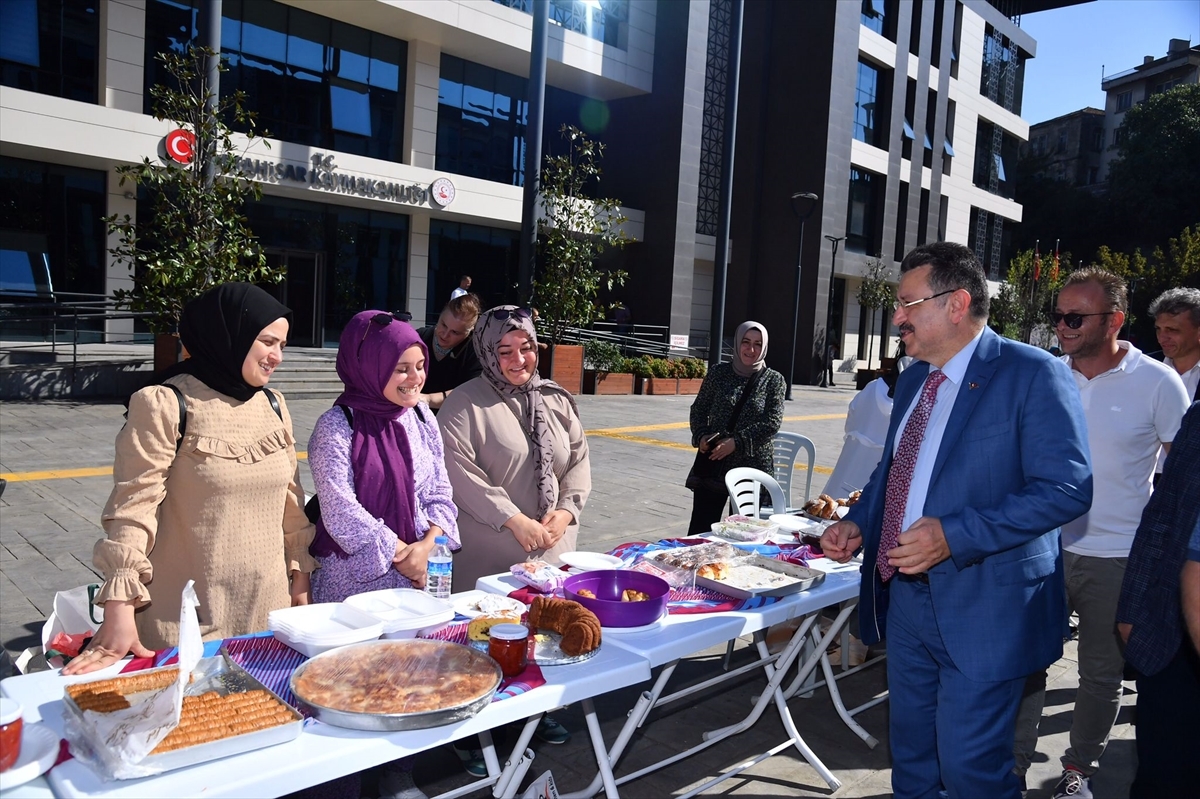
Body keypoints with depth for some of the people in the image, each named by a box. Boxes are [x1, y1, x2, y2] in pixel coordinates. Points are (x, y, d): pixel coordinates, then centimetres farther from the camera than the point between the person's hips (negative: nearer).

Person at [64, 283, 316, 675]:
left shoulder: (272, 405, 7)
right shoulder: (166, 406, -12)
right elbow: (133, 508, -15)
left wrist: (300, 574, 13)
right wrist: (120, 612, -19)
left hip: (268, 607, 6)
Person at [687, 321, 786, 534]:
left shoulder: (773, 380, 1)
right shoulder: (718, 373, 5)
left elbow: (773, 422, -7)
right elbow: (699, 409, 11)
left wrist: (737, 442, -17)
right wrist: (701, 436, -8)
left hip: (753, 465, -1)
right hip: (714, 463, 1)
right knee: (700, 528, 3)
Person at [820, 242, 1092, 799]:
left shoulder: (1034, 375, -14)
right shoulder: (912, 379, 11)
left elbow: (1067, 488, -21)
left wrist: (955, 535, -28)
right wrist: (858, 522, 3)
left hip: (984, 607, -7)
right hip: (906, 595, 8)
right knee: (911, 754, 21)